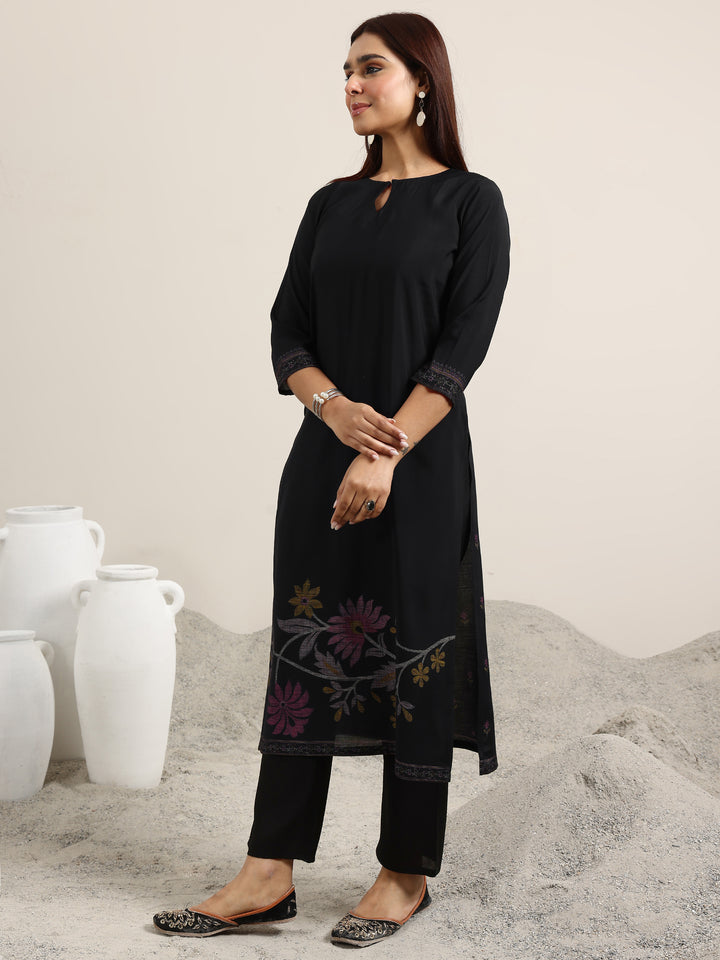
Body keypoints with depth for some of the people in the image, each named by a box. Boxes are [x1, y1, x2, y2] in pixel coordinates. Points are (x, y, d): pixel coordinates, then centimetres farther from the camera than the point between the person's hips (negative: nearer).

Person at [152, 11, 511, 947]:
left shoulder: (470, 202, -3)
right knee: (305, 649, 5)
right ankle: (270, 872, 10)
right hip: (322, 455, 5)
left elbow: (462, 346, -11)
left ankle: (407, 873, 15)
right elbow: (288, 332, 7)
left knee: (413, 652, 2)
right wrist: (336, 409, -13)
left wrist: (387, 455, -19)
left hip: (422, 465, -5)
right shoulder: (332, 204, 12)